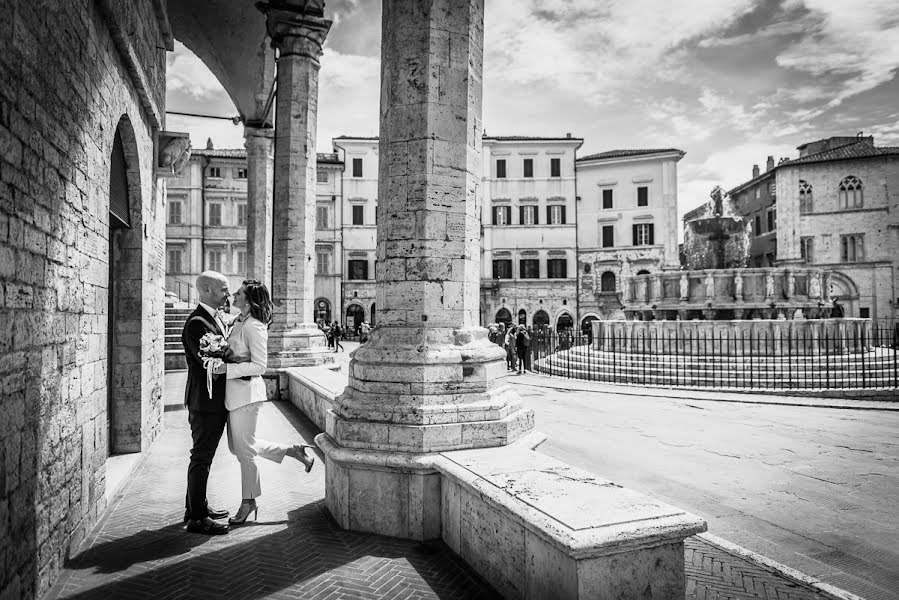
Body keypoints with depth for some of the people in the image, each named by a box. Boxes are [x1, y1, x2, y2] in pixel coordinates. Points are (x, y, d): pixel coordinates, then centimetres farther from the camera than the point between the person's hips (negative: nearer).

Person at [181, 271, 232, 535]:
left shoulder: (217, 319, 12)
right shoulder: (196, 323, -20)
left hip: (216, 402, 10)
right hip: (205, 402, -10)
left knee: (203, 457, 20)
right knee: (201, 459, 0)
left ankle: (197, 506, 33)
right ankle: (197, 518, 11)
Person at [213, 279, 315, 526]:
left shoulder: (254, 327, -17)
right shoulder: (239, 322, 11)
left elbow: (259, 365, -21)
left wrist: (227, 368, -23)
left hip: (246, 391, -10)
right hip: (235, 391, 10)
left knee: (244, 451, 4)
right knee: (236, 446, 19)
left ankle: (248, 503, 22)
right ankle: (292, 450, 27)